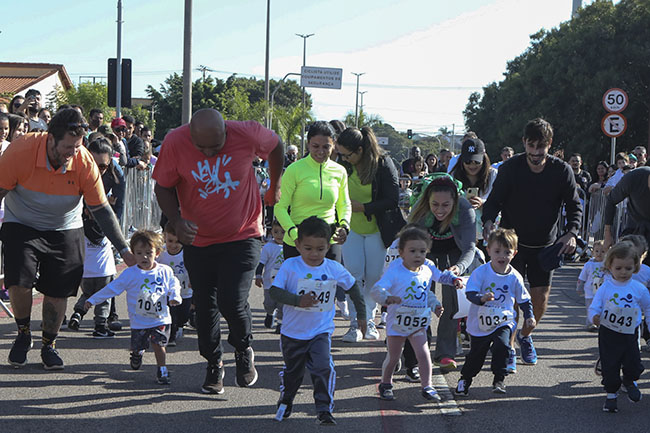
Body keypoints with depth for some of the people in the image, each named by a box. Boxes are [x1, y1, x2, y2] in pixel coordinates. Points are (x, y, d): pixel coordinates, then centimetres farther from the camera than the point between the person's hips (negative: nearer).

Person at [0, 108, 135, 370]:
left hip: (65, 230, 2)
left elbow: (101, 209, -11)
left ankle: (49, 345, 23)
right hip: (22, 226, -1)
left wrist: (124, 250, -12)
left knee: (58, 291, -2)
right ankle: (23, 334, 9)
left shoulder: (84, 162, -20)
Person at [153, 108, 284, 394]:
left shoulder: (247, 135, -19)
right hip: (198, 240, 2)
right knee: (204, 306, 8)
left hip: (242, 236, -2)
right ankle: (214, 365, 31)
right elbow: (163, 187, -5)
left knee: (232, 302, -14)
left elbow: (276, 145, 4)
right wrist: (176, 220, -22)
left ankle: (244, 350, 18)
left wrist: (275, 186, 16)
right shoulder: (175, 143, -18)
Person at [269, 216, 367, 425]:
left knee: (323, 368, -20)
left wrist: (361, 314, 15)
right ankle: (285, 402, 44)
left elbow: (352, 287, 9)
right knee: (292, 371, 18)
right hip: (293, 331, 0)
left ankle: (324, 409, -13)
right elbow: (274, 291, -19)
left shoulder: (334, 269, -7)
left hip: (321, 331, 0)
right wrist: (298, 300, -31)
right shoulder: (290, 266, -13)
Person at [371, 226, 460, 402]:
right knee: (393, 356, 10)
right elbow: (377, 290, -30)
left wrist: (435, 305, 5)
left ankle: (427, 386, 1)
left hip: (418, 323, 3)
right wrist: (388, 298, -48)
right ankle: (386, 384, 32)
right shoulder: (395, 271, -20)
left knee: (423, 353, -10)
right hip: (397, 321, -3)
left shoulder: (428, 269, -2)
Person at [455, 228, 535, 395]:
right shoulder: (480, 272, -11)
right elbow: (470, 293, -18)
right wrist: (481, 298, -38)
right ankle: (465, 379, 38)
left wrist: (529, 316, -1)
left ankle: (499, 380, -9)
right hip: (480, 324, 0)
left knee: (502, 346, -25)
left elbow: (524, 300, 9)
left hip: (504, 322, 1)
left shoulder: (514, 277, -4)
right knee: (475, 355, 12)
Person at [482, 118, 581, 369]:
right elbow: (494, 200, -6)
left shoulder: (562, 170, -9)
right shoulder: (510, 168, -11)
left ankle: (525, 335, 31)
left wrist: (571, 233, -21)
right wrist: (488, 221, -27)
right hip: (513, 242, -1)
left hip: (545, 245, 2)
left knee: (540, 300, 3)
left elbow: (574, 207, -2)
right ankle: (509, 348, 2)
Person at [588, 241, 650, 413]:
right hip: (608, 334, -1)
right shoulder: (605, 288, -6)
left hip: (629, 334, 1)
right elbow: (594, 306, -4)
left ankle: (629, 381, 33)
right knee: (609, 366, 3)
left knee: (633, 365, -1)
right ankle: (611, 394, 22)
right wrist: (595, 316, -25)